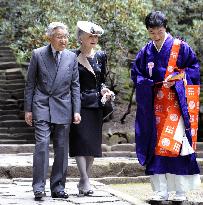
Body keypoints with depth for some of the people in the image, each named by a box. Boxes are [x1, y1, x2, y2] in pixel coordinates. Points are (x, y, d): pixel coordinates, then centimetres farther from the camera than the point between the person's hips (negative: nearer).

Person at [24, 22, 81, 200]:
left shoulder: (71, 57, 6)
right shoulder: (38, 55, 0)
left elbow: (75, 85, 9)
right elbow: (30, 84, 4)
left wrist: (76, 111, 2)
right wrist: (28, 109, 0)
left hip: (63, 108, 3)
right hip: (41, 106, -3)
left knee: (62, 149, 4)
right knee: (42, 144, -13)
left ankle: (58, 188, 12)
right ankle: (39, 187, -9)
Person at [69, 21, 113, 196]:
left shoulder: (100, 56, 9)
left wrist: (103, 90, -3)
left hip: (96, 104, 5)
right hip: (78, 103, -4)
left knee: (93, 142, 5)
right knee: (80, 140, -11)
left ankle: (84, 180, 13)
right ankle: (85, 180, -13)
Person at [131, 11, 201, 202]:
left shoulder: (180, 47, 0)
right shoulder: (145, 52, 10)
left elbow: (194, 68, 2)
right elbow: (135, 73, 15)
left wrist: (176, 78, -12)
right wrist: (148, 83, -4)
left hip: (176, 103, -4)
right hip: (153, 106, 4)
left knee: (176, 144, -10)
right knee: (156, 146, 0)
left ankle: (181, 190, -4)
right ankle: (160, 191, 5)